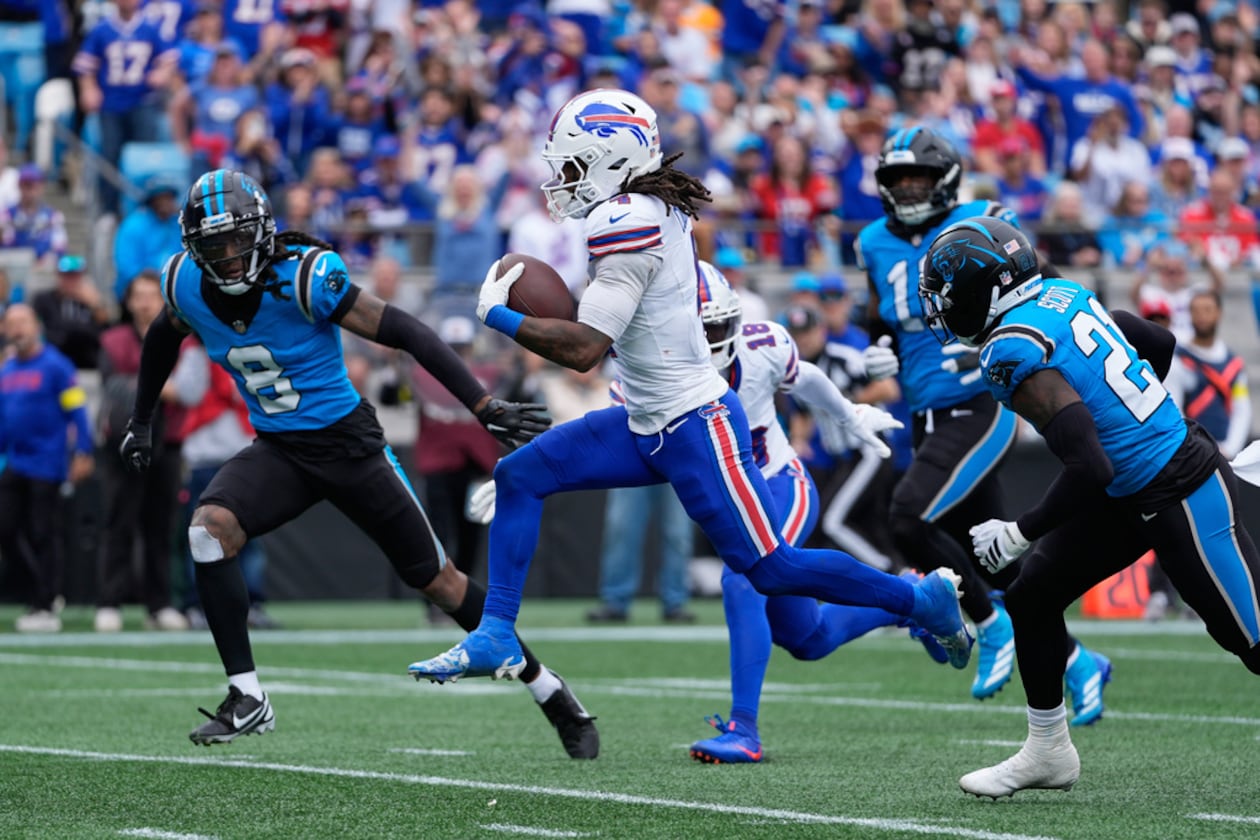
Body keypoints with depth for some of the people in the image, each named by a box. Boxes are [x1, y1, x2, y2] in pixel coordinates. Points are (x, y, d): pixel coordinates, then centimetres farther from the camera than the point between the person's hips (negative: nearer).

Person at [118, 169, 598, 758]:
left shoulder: (303, 277, -24)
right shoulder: (187, 287, -8)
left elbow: (406, 334, -22)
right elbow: (164, 336, 17)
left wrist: (485, 408, -25)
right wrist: (140, 422, 23)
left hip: (348, 444, -4)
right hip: (278, 451, 4)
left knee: (437, 579, 2)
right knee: (209, 528, -23)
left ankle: (551, 695, 19)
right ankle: (247, 700, -16)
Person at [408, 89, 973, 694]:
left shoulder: (625, 223, -22)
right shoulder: (660, 208, 6)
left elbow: (584, 349, -25)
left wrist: (498, 315, -14)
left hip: (693, 428, -10)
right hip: (648, 422, 10)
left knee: (771, 569, -3)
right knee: (519, 476, 4)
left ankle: (923, 599, 12)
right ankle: (496, 637, 5)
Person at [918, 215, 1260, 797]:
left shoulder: (1013, 352, -24)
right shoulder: (1063, 293, 2)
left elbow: (1090, 469, -28)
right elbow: (1160, 343, 16)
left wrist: (1020, 533, -16)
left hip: (1180, 499, -10)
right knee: (1032, 598, 11)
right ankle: (1047, 751, 23)